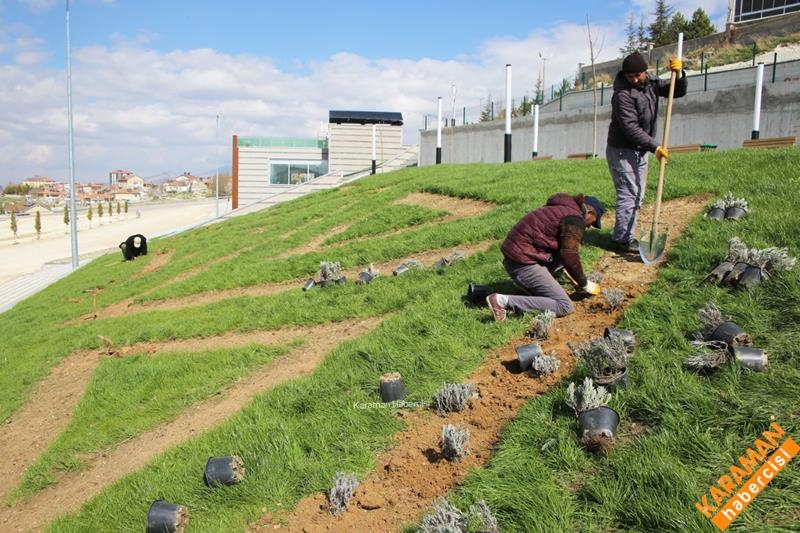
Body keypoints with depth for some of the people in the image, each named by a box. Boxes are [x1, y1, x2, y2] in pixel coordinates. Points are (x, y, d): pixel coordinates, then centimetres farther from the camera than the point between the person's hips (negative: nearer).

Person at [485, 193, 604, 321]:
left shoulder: (562, 209, 22)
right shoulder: (574, 219, -8)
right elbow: (570, 257, -11)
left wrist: (569, 275, 34)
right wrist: (585, 284, 4)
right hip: (522, 262, -10)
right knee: (565, 307, -7)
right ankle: (505, 301, -16)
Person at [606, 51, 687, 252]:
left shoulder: (651, 81, 3)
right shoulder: (622, 94, -21)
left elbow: (677, 92, 9)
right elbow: (630, 128, -25)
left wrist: (679, 75, -11)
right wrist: (655, 146, -24)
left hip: (640, 151, 9)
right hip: (622, 151, -9)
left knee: (637, 196, 12)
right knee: (629, 194, -9)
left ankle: (626, 236, 21)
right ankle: (622, 240, -2)